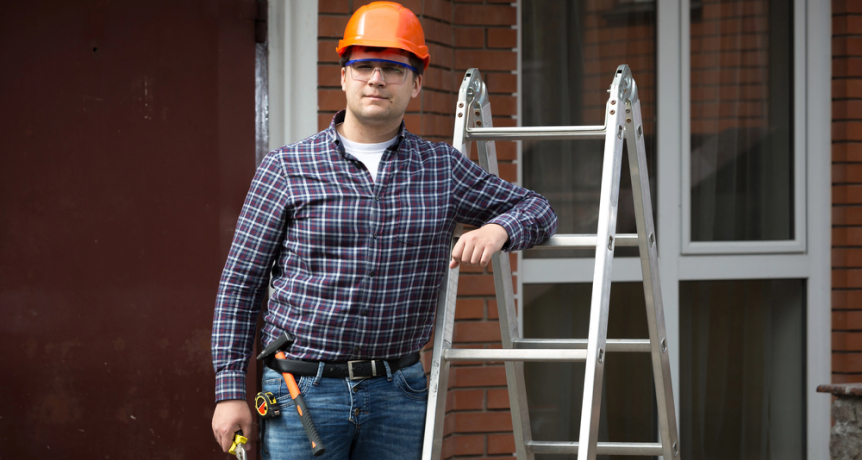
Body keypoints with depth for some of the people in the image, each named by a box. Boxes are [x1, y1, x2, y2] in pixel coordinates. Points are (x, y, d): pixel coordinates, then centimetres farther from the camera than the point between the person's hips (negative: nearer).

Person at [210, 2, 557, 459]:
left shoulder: (444, 169, 8)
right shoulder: (286, 168, 0)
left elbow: (536, 209, 17)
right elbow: (240, 283, 2)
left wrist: (497, 229, -8)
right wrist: (230, 390, -4)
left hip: (398, 392, 3)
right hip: (302, 389, -3)